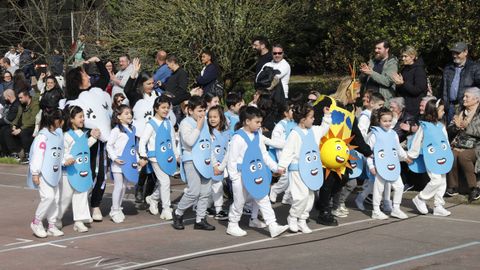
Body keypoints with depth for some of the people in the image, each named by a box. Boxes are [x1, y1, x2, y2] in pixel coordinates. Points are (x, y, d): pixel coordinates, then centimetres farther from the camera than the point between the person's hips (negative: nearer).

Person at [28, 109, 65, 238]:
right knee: (48, 196, -16)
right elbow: (37, 154, -16)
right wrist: (35, 173, -18)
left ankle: (52, 225, 18)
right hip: (43, 173, -9)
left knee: (55, 198, 9)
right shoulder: (43, 135, -14)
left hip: (54, 173, 9)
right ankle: (36, 222, 1)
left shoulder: (58, 133, 12)